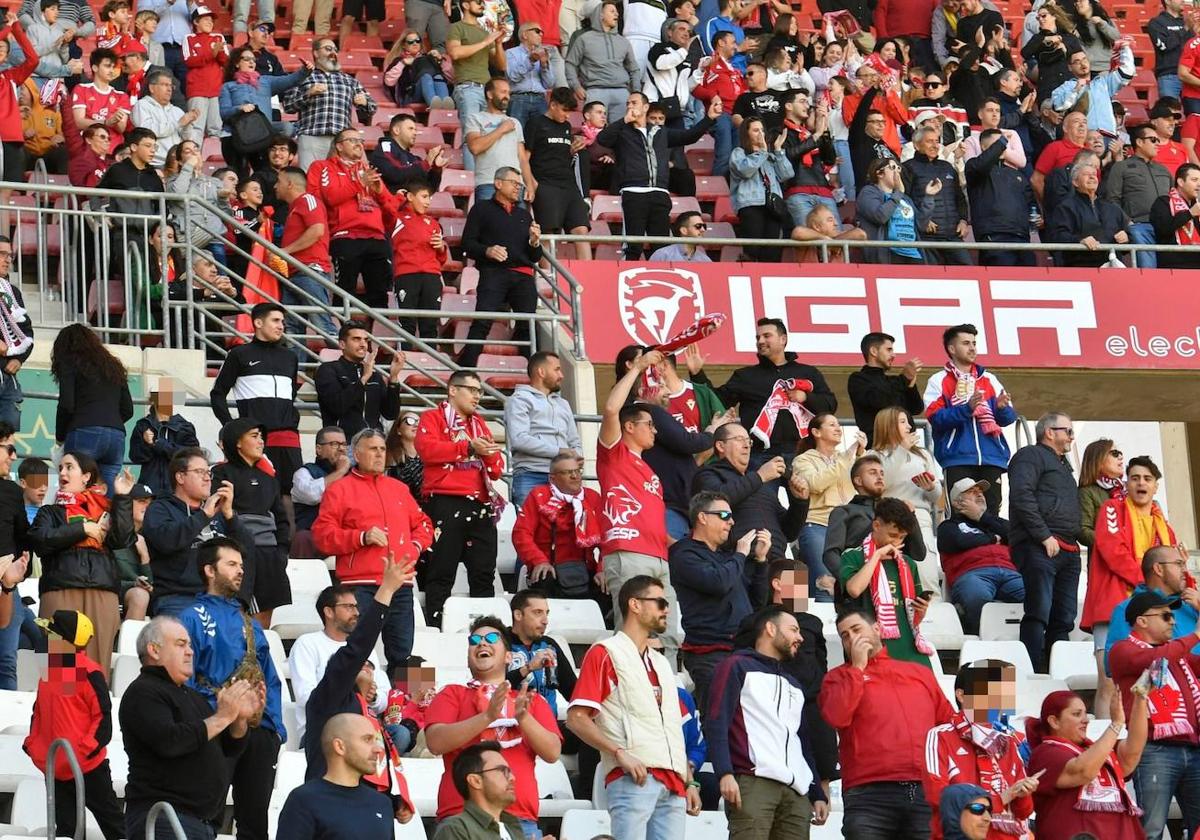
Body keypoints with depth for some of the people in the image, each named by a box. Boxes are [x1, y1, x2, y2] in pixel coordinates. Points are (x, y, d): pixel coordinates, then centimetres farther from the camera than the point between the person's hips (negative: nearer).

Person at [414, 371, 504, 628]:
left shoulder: (479, 424, 24)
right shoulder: (433, 418, 6)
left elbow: (496, 470, 21)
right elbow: (427, 448, -15)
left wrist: (489, 452, -2)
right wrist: (469, 447, -14)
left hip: (479, 506, 6)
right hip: (445, 503, -6)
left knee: (484, 574, 4)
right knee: (441, 573, -7)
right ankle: (435, 626, -7)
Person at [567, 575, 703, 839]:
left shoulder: (661, 663, 25)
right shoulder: (605, 653, 2)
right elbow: (576, 718, -7)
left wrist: (690, 782, 16)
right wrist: (619, 753, -17)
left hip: (672, 782, 7)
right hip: (633, 778, -7)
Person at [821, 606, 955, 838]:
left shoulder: (921, 673, 22)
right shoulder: (839, 677, 13)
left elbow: (950, 723, 22)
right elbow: (836, 717, -6)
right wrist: (857, 667, 0)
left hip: (926, 792, 3)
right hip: (870, 794, -3)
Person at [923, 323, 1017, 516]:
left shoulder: (989, 379, 18)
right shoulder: (939, 381, 7)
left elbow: (1008, 418, 12)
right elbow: (936, 418, -7)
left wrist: (1002, 408, -11)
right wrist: (967, 408, -19)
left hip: (992, 458, 4)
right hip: (957, 460, -4)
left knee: (991, 513, -2)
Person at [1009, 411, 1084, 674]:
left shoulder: (1063, 465, 30)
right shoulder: (1031, 456, 0)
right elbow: (1022, 496, -14)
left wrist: (1075, 540, 16)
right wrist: (1045, 536, -17)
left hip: (1067, 551, 9)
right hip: (1038, 547, -9)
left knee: (1064, 619, 5)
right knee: (1039, 614, -16)